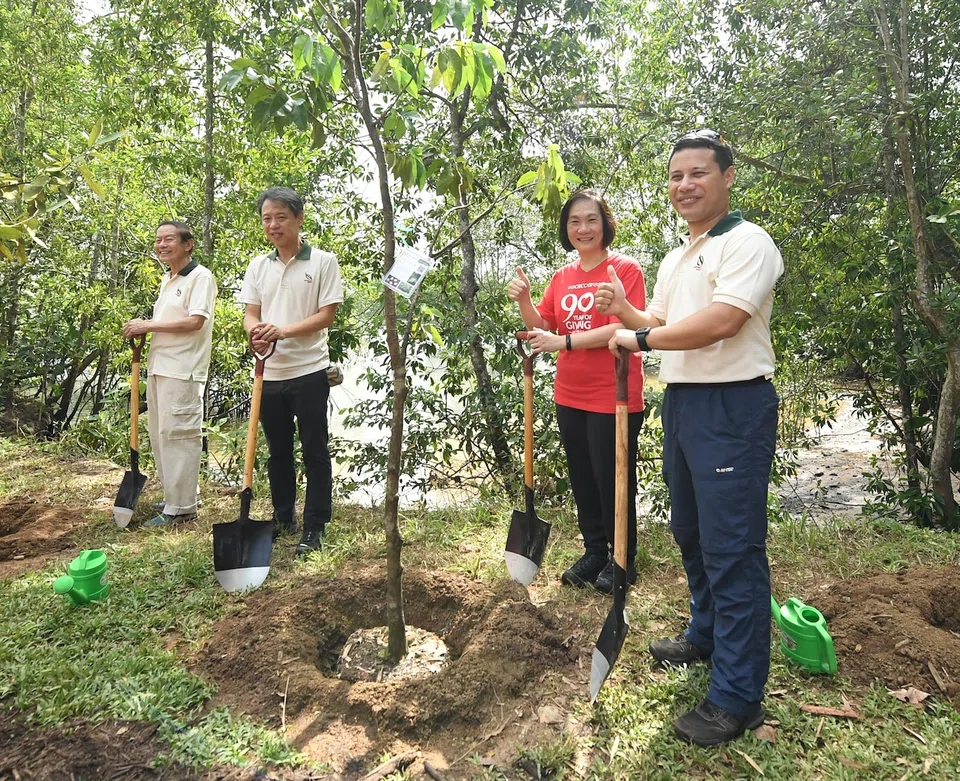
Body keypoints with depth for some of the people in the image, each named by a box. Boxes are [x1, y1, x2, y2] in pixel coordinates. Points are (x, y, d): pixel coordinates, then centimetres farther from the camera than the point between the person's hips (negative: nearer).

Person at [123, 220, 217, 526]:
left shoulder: (200, 276, -9)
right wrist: (141, 329, 6)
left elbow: (194, 321, -19)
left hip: (182, 370, -10)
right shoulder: (166, 279, 19)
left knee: (177, 434, -6)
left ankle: (181, 507, 2)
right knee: (158, 432, 14)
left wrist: (148, 325, -13)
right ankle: (173, 494, 26)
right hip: (159, 366, 10)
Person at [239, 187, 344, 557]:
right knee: (278, 451, 15)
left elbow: (326, 315, -8)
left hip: (308, 371, -4)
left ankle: (314, 527, 10)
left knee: (314, 451, 2)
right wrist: (256, 333, -16)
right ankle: (284, 517, 30)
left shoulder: (323, 262, -4)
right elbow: (250, 314, 7)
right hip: (269, 373, 5)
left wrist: (284, 331, -21)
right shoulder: (258, 266, 9)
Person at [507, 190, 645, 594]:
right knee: (582, 479, 15)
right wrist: (523, 301, -8)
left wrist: (563, 341, -23)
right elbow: (541, 328, 11)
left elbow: (623, 328, -19)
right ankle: (595, 552, 32)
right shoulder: (562, 277, 10)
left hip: (613, 397, -6)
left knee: (613, 480, 5)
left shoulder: (625, 269, -9)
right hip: (570, 396, 6)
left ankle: (623, 559, 24)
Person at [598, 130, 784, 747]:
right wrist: (624, 309, 3)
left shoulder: (747, 242, -11)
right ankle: (707, 633, 41)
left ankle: (738, 695, 7)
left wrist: (639, 339, -14)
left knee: (732, 547, -5)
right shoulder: (675, 260, 18)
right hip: (682, 401, 9)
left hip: (733, 406, -9)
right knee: (691, 532, 20)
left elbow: (720, 322, -24)